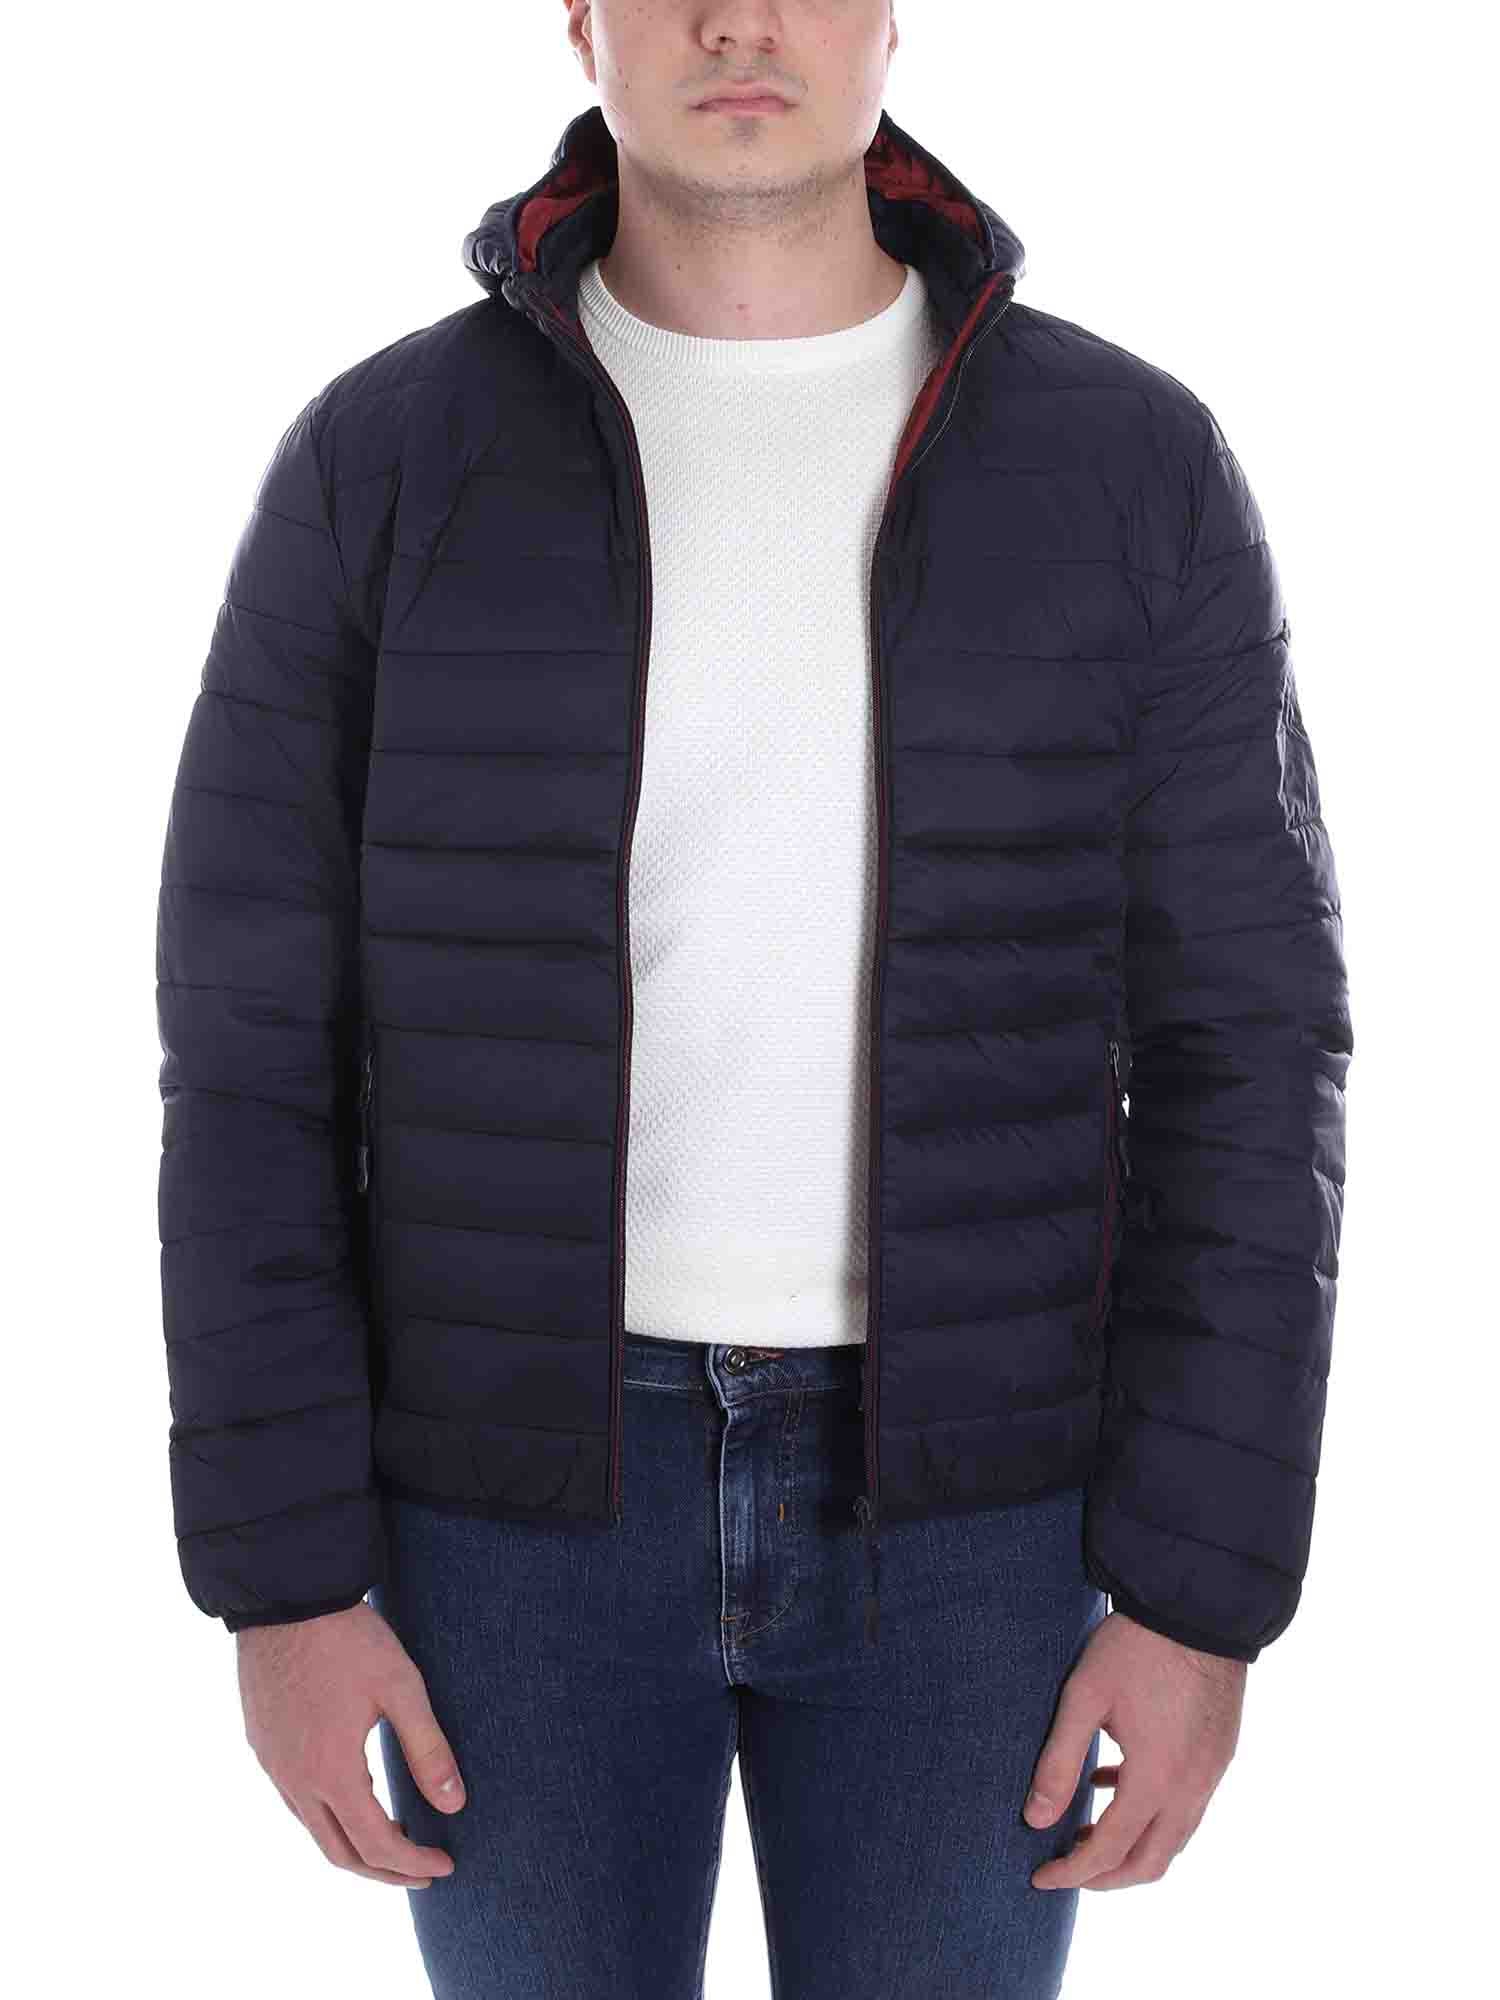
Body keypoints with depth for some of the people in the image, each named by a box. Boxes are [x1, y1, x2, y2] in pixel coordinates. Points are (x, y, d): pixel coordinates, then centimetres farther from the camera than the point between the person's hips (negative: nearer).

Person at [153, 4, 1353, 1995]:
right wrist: (282, 1579, -6)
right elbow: (260, 1048, -3)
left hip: (952, 1491, 0)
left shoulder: (1134, 467, -4)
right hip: (523, 1481, 0)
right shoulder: (380, 463, -4)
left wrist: (1204, 1593, -7)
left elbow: (1236, 1049, -4)